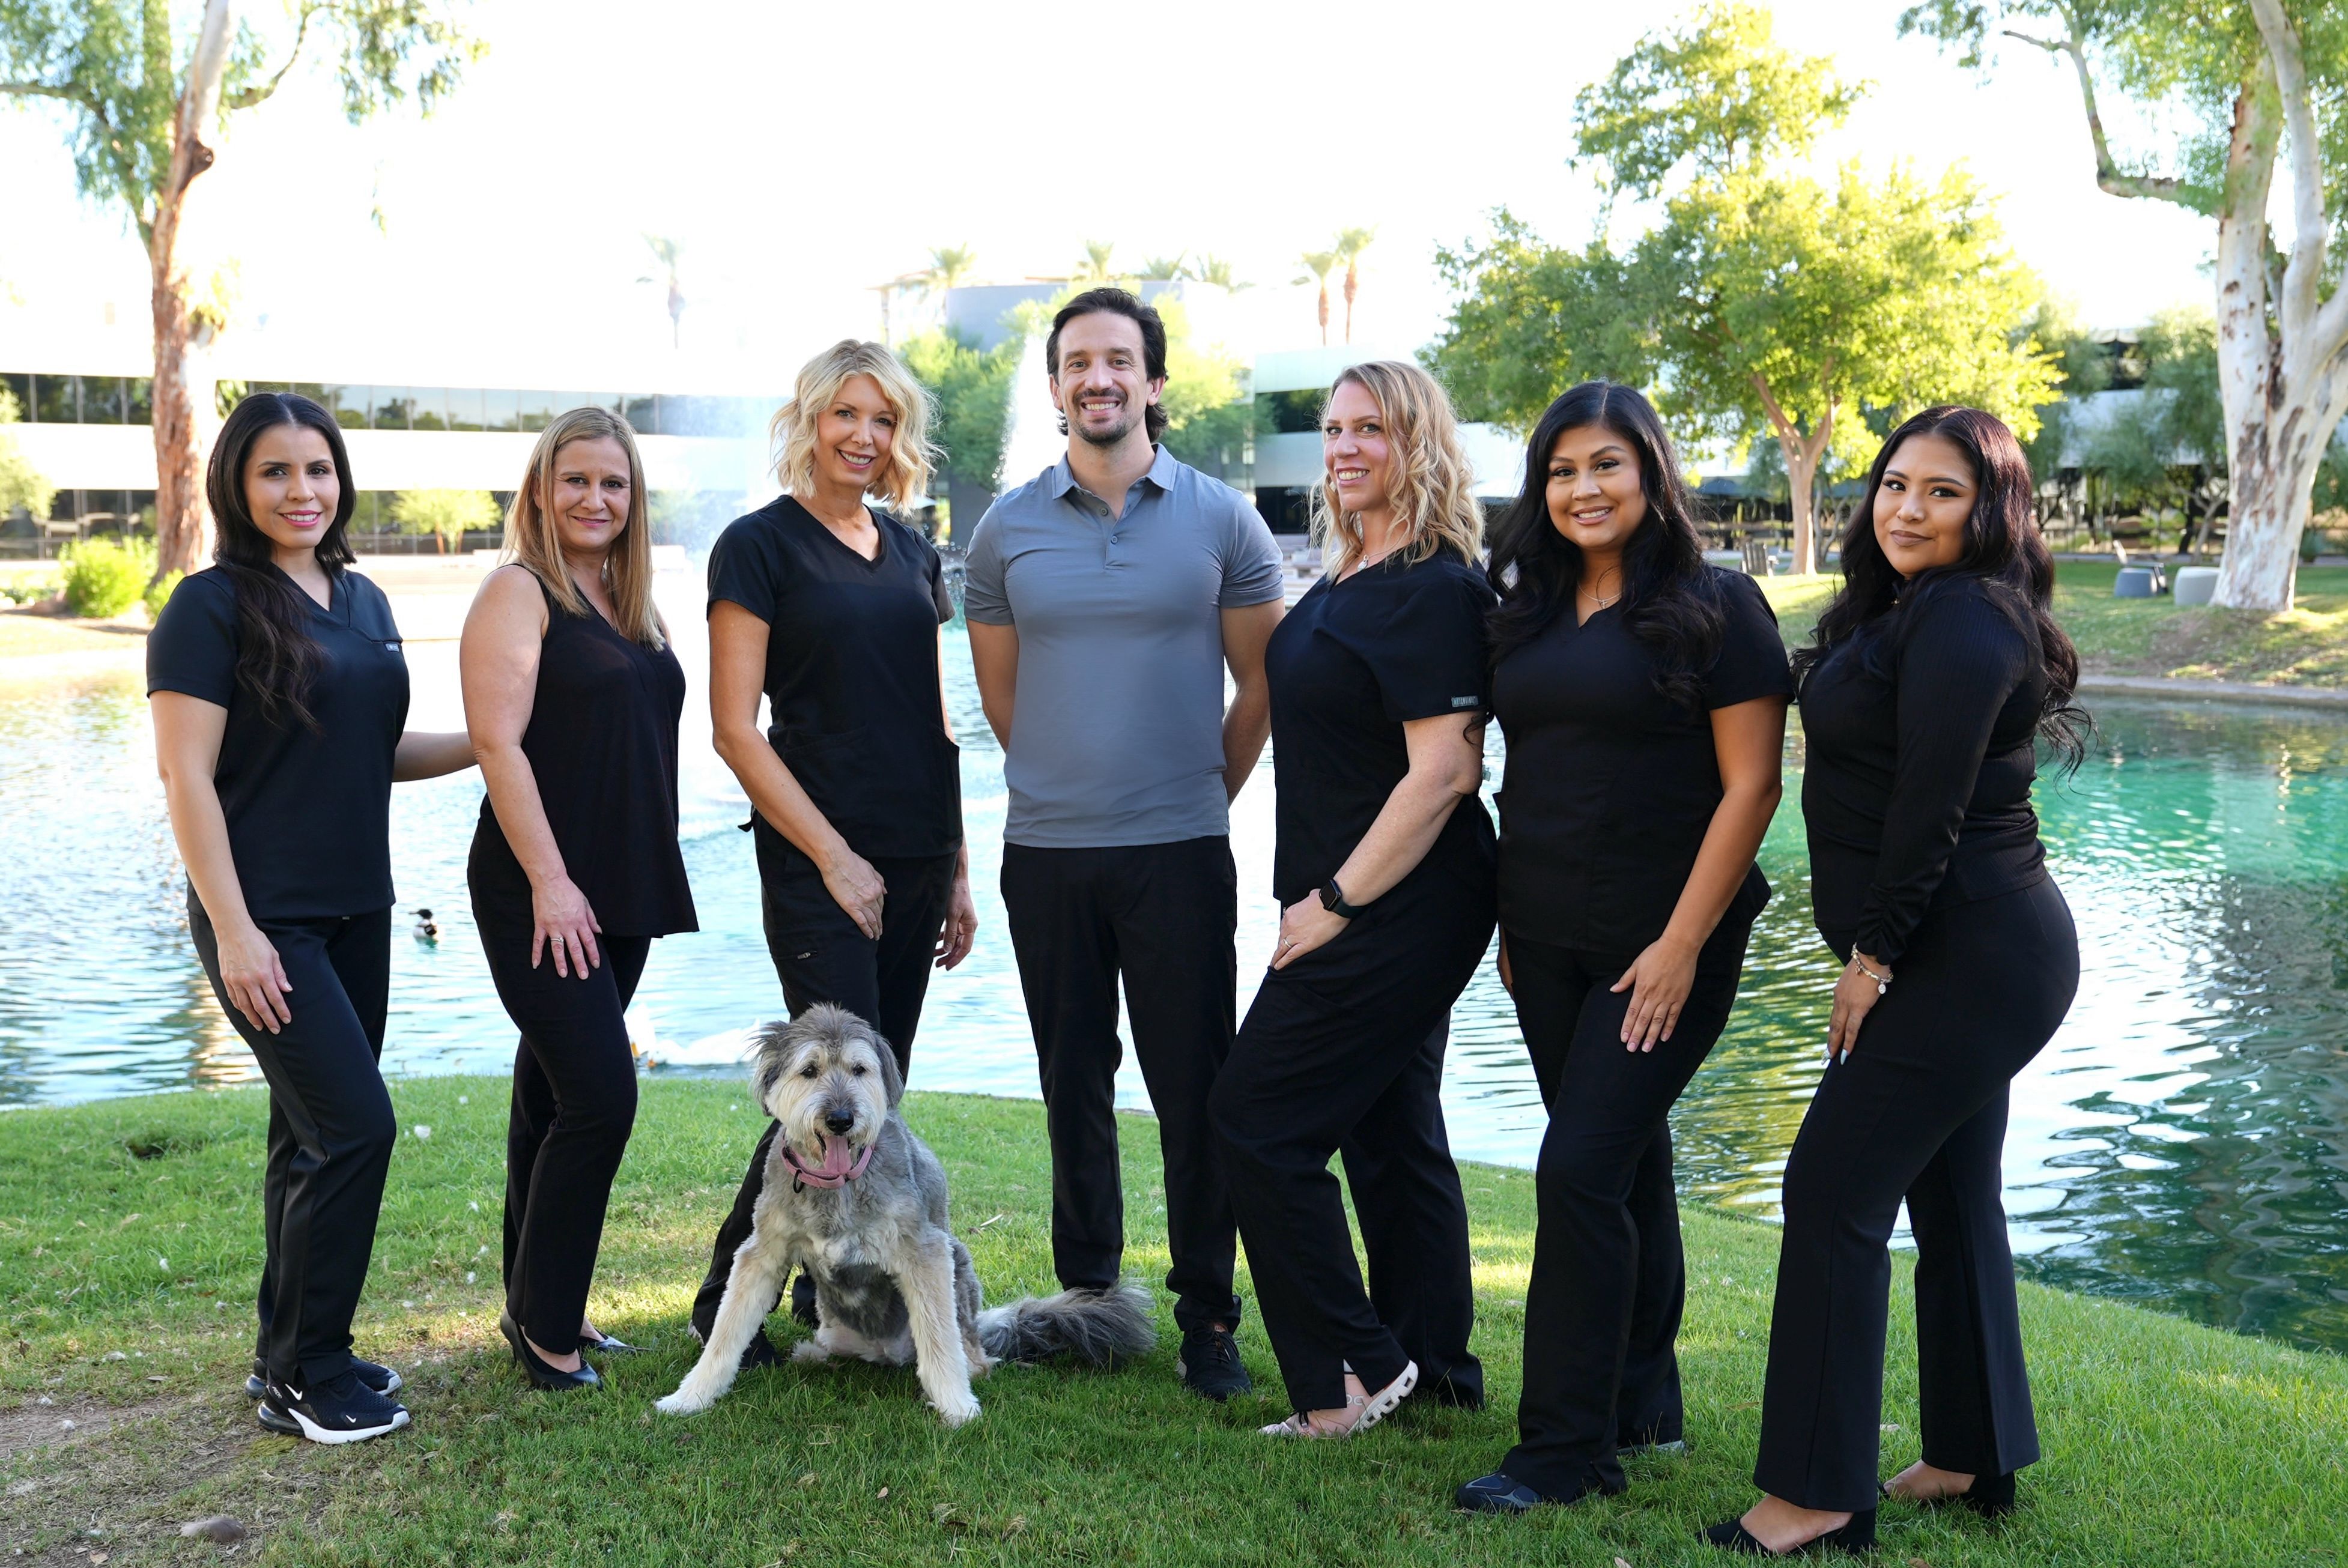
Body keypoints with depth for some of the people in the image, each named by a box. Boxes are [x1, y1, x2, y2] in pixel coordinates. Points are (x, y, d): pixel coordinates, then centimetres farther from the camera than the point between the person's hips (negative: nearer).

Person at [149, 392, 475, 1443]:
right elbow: (186, 777, -13)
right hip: (267, 920, -7)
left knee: (315, 1137, 13)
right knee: (356, 1125, -11)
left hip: (355, 912, 7)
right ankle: (305, 1377, 3)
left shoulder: (363, 601, 11)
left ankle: (294, 1356, 25)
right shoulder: (212, 607, -10)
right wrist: (233, 929, -18)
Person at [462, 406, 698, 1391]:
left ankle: (541, 1307, 22)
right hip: (540, 894, -7)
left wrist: (649, 886, 18)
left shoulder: (636, 606, 16)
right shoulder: (519, 592, -7)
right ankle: (543, 1321, 3)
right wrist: (549, 882, -19)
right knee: (600, 1099, -11)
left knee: (552, 1096, 13)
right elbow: (498, 743, -15)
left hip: (623, 893, 7)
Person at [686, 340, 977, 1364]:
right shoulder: (761, 546, -5)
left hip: (914, 862, 6)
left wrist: (957, 871, 13)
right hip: (819, 861, -6)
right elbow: (734, 727, -9)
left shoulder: (912, 552, 14)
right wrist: (833, 856, -13)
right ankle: (725, 1301, 8)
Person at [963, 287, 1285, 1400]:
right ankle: (1085, 1296, 25)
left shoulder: (1221, 520, 1)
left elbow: (1262, 684, 8)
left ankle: (1209, 1319, 11)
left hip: (1180, 850, -2)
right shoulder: (1006, 531, 6)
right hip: (1046, 850, 2)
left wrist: (1203, 788, 10)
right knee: (1073, 1086, 11)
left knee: (1195, 1091, 0)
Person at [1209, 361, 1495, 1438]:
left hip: (1396, 909, -10)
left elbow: (1443, 771, -23)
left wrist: (1335, 901, -20)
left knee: (1257, 1122, -5)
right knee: (1393, 1134, 16)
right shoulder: (1349, 578, 13)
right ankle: (1435, 1367, 27)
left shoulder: (1434, 588, -17)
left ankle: (1351, 1370, 4)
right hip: (1383, 913, 10)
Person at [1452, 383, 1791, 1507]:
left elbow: (1752, 786, -12)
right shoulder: (1533, 610, 11)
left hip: (1660, 945, -6)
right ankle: (1643, 1404, 29)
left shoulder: (1715, 608, -8)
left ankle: (1565, 1448, 1)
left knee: (1580, 1170, -9)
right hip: (1548, 939, 6)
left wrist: (1683, 943, -17)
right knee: (1625, 1163, 15)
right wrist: (1510, 924, 12)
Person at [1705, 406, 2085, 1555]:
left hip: (1969, 959, -11)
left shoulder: (1962, 621, -17)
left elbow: (1931, 809, -22)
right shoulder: (1908, 611, 16)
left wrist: (1873, 952, -16)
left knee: (1836, 1191, -10)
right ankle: (1975, 1459, 29)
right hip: (1974, 952, 11)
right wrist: (1878, 948, 14)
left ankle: (1816, 1497, -4)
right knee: (1949, 1194, 17)